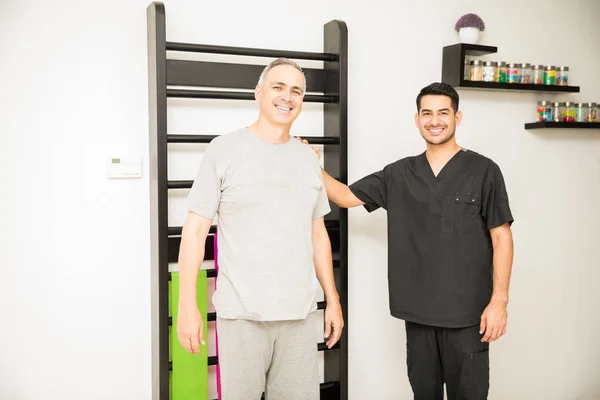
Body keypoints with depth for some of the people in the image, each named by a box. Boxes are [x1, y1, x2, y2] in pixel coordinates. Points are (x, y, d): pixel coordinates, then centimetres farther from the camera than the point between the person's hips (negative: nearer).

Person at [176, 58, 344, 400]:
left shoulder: (309, 158, 10)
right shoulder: (224, 149, -3)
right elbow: (195, 229, -5)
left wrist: (333, 300, 13)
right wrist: (188, 306, -10)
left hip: (299, 311, 4)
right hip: (241, 312, -4)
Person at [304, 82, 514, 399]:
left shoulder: (484, 171, -3)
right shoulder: (399, 174, 6)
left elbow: (501, 237, -4)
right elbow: (346, 196, 10)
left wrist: (499, 300, -10)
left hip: (467, 312, -3)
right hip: (418, 311, 3)